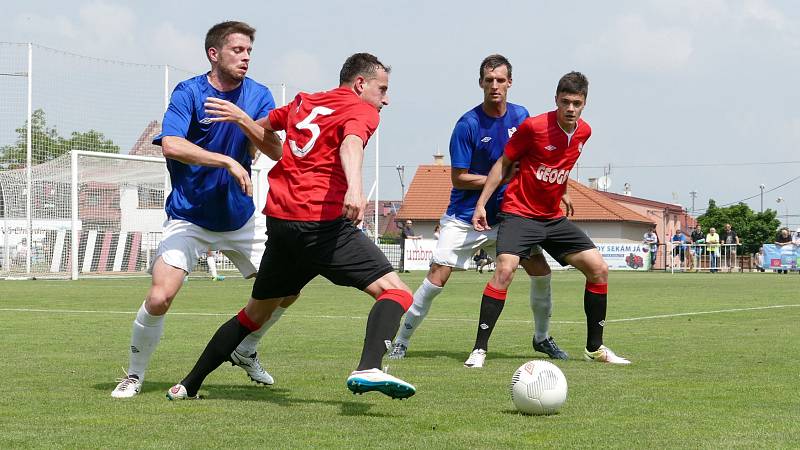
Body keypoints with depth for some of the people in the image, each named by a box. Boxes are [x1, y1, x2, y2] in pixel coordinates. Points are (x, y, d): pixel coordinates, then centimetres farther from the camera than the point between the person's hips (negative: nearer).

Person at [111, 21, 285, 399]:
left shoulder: (259, 96, -1)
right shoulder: (189, 93, -13)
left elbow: (275, 149, -13)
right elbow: (171, 145, -29)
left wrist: (241, 118, -30)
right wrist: (227, 161, -34)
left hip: (240, 217, 5)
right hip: (189, 217, -4)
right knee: (159, 298, -17)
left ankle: (245, 351, 29)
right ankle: (134, 375, 5)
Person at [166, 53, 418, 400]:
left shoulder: (304, 102, 22)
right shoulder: (362, 110, 1)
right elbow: (351, 144, -22)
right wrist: (355, 188, -37)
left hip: (279, 220, 7)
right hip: (323, 223, -7)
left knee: (256, 311, 23)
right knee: (395, 291, -10)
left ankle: (188, 385, 28)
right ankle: (368, 369, -36)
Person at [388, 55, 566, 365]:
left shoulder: (521, 116, 1)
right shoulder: (467, 125, -14)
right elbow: (458, 178, -14)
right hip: (465, 218, -4)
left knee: (540, 269, -2)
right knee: (437, 278, -11)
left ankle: (542, 337, 18)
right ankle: (401, 341, 2)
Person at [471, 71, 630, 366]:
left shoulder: (584, 132, 2)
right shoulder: (533, 126, -15)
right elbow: (503, 163, -6)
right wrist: (481, 204, -8)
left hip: (554, 217, 6)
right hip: (519, 213, -6)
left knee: (599, 269, 0)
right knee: (505, 269, -27)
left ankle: (595, 348, 14)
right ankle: (479, 348, -20)